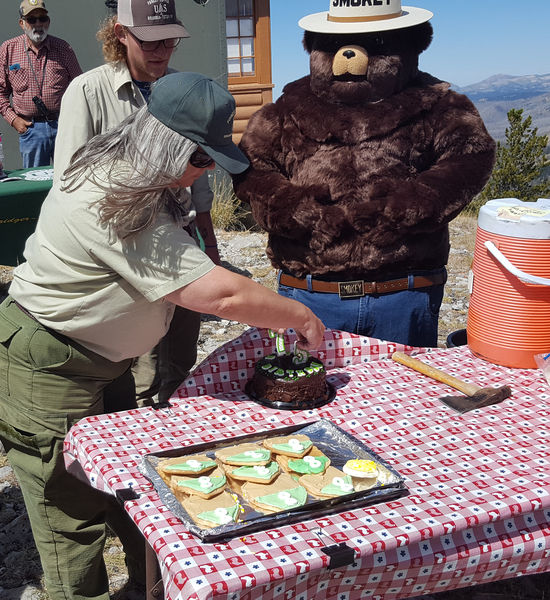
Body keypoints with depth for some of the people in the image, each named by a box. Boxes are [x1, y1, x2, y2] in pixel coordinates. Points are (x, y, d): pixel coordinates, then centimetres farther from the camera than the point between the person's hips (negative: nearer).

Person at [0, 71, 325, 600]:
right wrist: (299, 315, -16)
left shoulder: (115, 175, 2)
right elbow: (221, 295, -31)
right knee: (74, 514, 3)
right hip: (46, 375, -10)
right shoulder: (120, 210, -30)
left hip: (90, 362, 10)